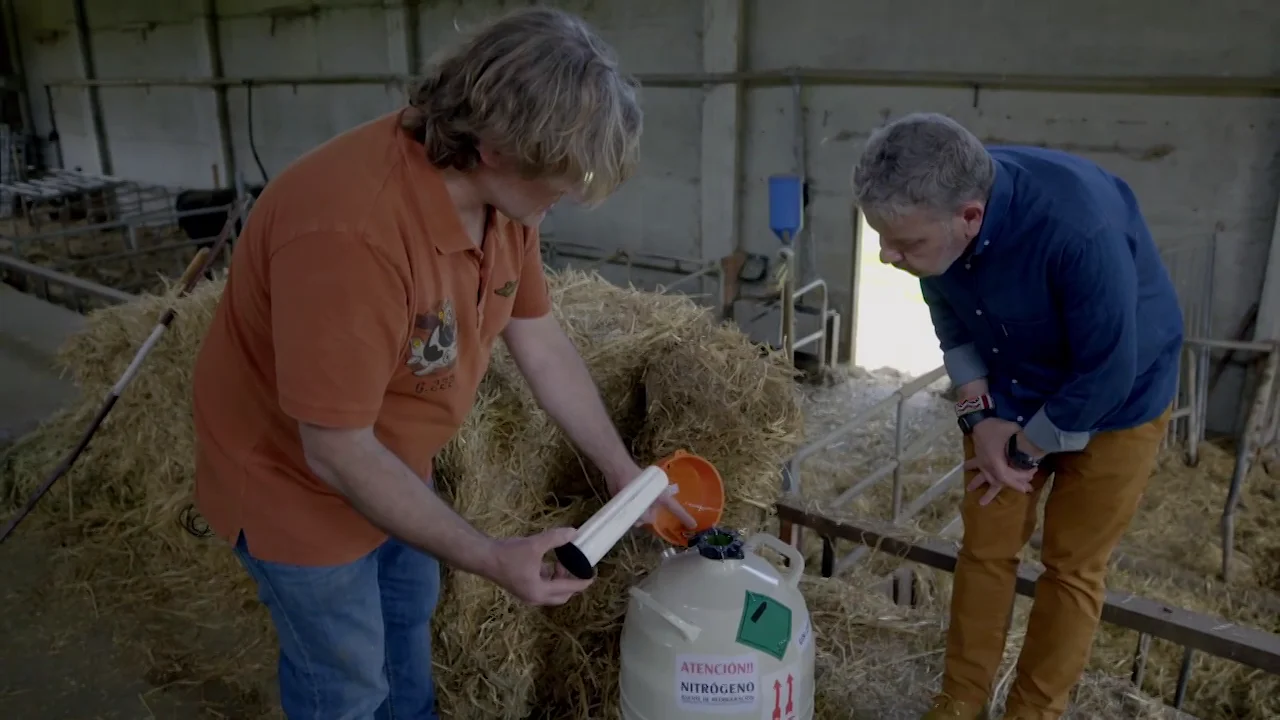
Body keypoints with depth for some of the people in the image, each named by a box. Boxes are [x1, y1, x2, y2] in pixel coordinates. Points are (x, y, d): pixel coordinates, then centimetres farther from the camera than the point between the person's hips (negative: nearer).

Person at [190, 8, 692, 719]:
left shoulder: (504, 193, -14)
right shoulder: (350, 231, -40)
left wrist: (621, 469, 1)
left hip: (392, 459, 8)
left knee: (411, 614, 29)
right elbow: (337, 451, -33)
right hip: (298, 475, -7)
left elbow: (542, 341, -3)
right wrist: (490, 558, -28)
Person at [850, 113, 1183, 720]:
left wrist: (1025, 449, -15)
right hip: (1009, 396, 5)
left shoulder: (1078, 227, -41)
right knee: (985, 548, 10)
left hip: (1116, 402, -4)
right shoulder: (937, 213, -22)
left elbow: (1105, 375, -28)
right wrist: (978, 415, -11)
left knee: (1072, 566, 7)